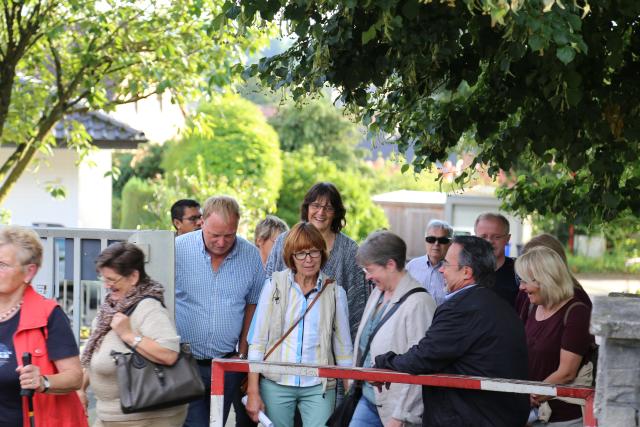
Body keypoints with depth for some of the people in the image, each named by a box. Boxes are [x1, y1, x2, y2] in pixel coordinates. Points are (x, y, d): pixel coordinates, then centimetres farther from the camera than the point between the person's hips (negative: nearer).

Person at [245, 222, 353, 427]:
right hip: (276, 384, 0)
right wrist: (253, 392, -4)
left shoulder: (335, 292, 5)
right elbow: (257, 341, 1)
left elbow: (343, 348, 8)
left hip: (319, 387, 0)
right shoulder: (275, 285, 2)